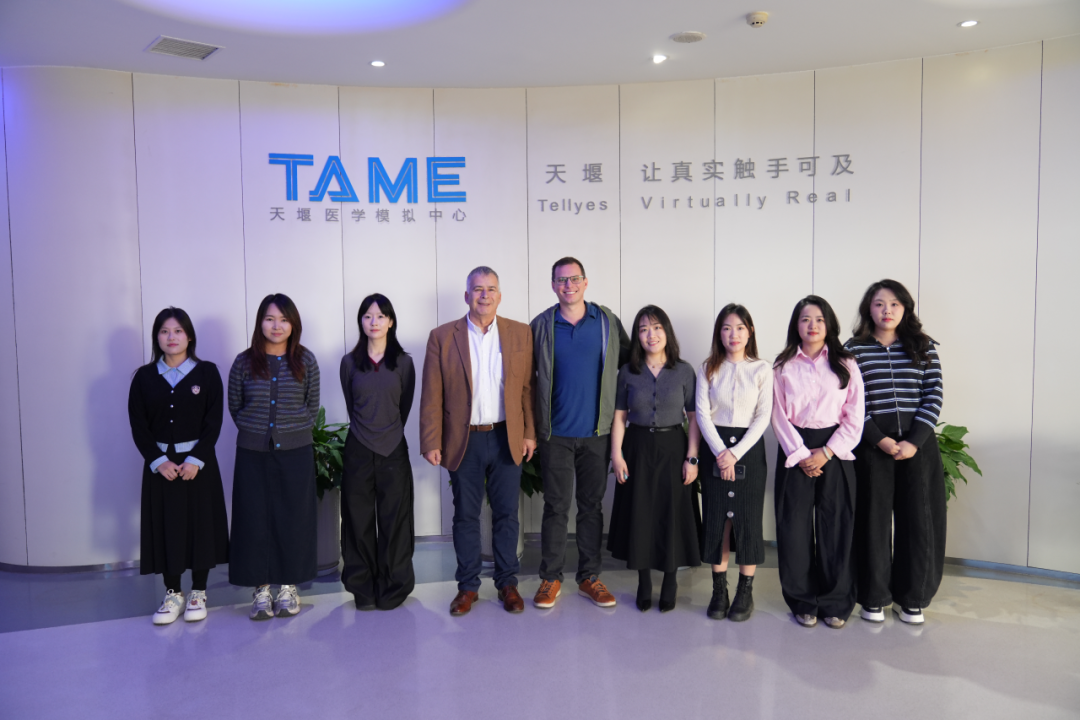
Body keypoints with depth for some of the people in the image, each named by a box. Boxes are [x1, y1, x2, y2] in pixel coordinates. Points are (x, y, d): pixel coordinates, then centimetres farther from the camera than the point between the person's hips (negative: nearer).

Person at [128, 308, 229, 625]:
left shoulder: (207, 372, -2)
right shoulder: (144, 377, 4)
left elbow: (214, 421, -5)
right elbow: (138, 426, 0)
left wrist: (195, 460, -14)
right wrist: (159, 461, -11)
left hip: (199, 462, -1)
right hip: (161, 463, 2)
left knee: (200, 524, 3)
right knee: (166, 526, 5)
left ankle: (198, 593, 18)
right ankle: (172, 594, 19)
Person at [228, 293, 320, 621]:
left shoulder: (305, 360, 1)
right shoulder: (244, 362, 2)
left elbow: (313, 407, 8)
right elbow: (235, 407, 11)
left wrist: (295, 431, 2)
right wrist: (254, 431, 5)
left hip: (295, 453, 0)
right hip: (253, 454, 0)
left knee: (294, 519, 5)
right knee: (255, 519, 3)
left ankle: (289, 587, 18)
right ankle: (261, 589, 15)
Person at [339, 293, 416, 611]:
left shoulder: (403, 362, 1)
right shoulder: (350, 362, 4)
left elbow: (405, 406, 8)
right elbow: (351, 406, 12)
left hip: (393, 450, -1)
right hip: (358, 450, 1)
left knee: (394, 521, 3)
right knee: (359, 521, 6)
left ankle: (392, 590, 17)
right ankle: (363, 590, 20)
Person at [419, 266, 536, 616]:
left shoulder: (520, 334, 3)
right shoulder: (442, 337, -1)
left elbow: (528, 388, 4)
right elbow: (432, 396, -2)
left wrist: (530, 433, 1)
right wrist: (431, 442, -6)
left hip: (507, 439, 1)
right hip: (463, 441, -1)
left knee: (506, 514, 9)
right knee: (465, 516, 9)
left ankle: (508, 582, 24)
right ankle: (467, 585, 23)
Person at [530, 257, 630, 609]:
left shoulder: (607, 321, 2)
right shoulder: (540, 326, 0)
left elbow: (628, 361, 12)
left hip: (596, 432, 1)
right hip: (555, 433, -1)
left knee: (592, 505, 10)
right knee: (555, 507, 5)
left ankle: (589, 577, 22)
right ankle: (550, 578, 18)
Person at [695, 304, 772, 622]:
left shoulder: (762, 370, 1)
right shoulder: (708, 369, 5)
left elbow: (763, 417, -4)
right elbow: (702, 413, -2)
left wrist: (736, 453, -13)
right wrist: (720, 451, -13)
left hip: (749, 447, -1)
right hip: (714, 447, 1)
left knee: (748, 518, 0)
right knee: (716, 518, 3)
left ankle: (746, 591, 12)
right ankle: (719, 590, 13)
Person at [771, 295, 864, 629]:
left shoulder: (845, 364, 6)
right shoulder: (784, 367, 6)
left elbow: (854, 418, 0)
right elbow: (779, 416, 2)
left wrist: (826, 453, -9)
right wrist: (800, 455, -8)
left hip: (835, 451, 0)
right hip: (795, 452, 0)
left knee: (835, 527, 2)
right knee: (795, 527, 1)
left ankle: (835, 603, 16)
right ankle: (803, 601, 15)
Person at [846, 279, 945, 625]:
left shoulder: (923, 347, 8)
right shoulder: (853, 349, 3)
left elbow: (934, 396, 1)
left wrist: (915, 441, -10)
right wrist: (881, 439, -13)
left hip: (918, 444, 2)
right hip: (872, 444, -2)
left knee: (918, 519, 5)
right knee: (874, 519, 4)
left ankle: (911, 598, 20)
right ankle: (874, 597, 16)